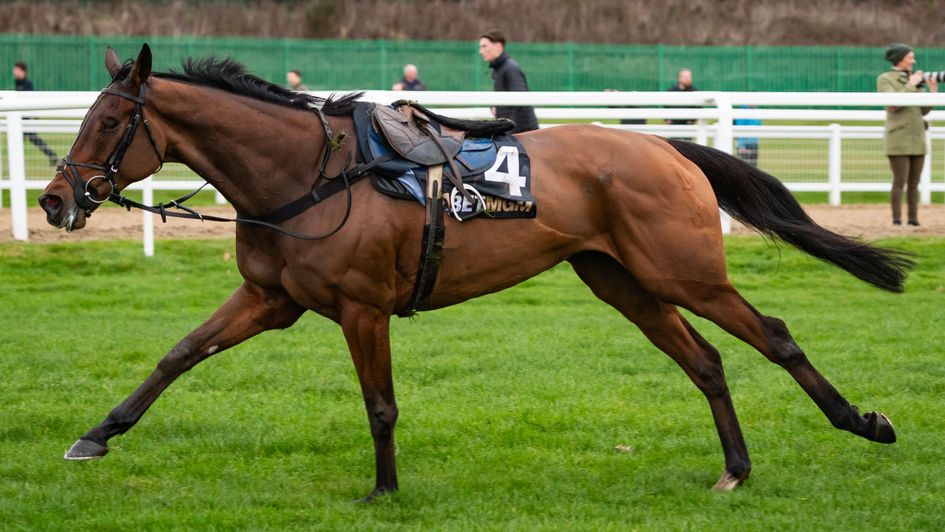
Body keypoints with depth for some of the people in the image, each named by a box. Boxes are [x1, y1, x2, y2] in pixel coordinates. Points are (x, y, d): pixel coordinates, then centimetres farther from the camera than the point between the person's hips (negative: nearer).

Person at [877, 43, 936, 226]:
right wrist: (911, 86, -15)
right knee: (900, 181, -10)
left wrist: (933, 93, -2)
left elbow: (923, 111, 13)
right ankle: (897, 221, -8)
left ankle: (913, 219, 9)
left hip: (917, 138, 6)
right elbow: (893, 104, -18)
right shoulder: (885, 79, -3)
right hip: (898, 138, -6)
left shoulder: (913, 79, 13)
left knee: (914, 182, 6)